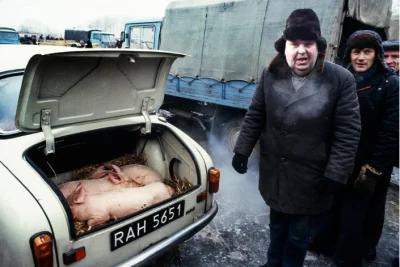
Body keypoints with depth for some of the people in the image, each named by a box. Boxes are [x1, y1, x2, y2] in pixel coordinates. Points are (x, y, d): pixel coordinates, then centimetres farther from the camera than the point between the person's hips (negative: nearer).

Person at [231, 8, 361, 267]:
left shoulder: (341, 80, -14)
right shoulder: (270, 75, -4)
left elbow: (348, 133, -13)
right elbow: (254, 116, 3)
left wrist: (336, 175, -15)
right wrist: (242, 150, 0)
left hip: (312, 179, -3)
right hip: (275, 173, 4)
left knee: (299, 236, 16)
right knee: (277, 226, 26)